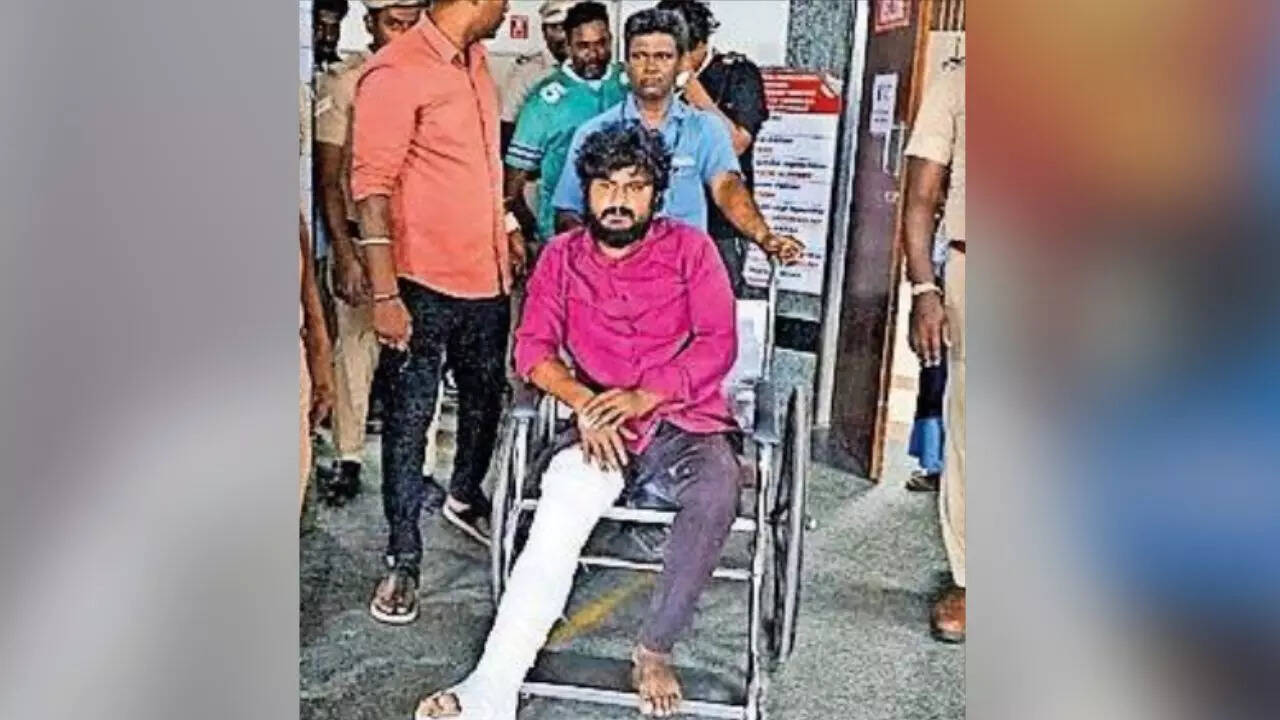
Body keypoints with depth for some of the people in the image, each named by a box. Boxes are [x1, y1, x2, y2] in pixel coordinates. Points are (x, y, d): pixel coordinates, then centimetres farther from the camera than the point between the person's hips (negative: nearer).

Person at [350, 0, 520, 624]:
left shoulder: (474, 59, 9)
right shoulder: (396, 73, -16)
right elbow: (371, 188, -18)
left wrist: (508, 227, 20)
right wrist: (385, 294, -21)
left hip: (488, 273, 8)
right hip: (427, 281, -8)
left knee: (485, 397, 21)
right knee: (410, 418, 4)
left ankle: (465, 499, 45)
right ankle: (403, 558, 17)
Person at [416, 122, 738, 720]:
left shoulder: (691, 249, 6)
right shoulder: (562, 257, 11)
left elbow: (718, 343, -4)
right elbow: (533, 347, 2)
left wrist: (644, 396, -18)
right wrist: (585, 402, -18)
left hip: (686, 422, 0)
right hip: (604, 430, 1)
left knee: (717, 489, -34)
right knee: (563, 498, -31)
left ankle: (654, 650, -17)